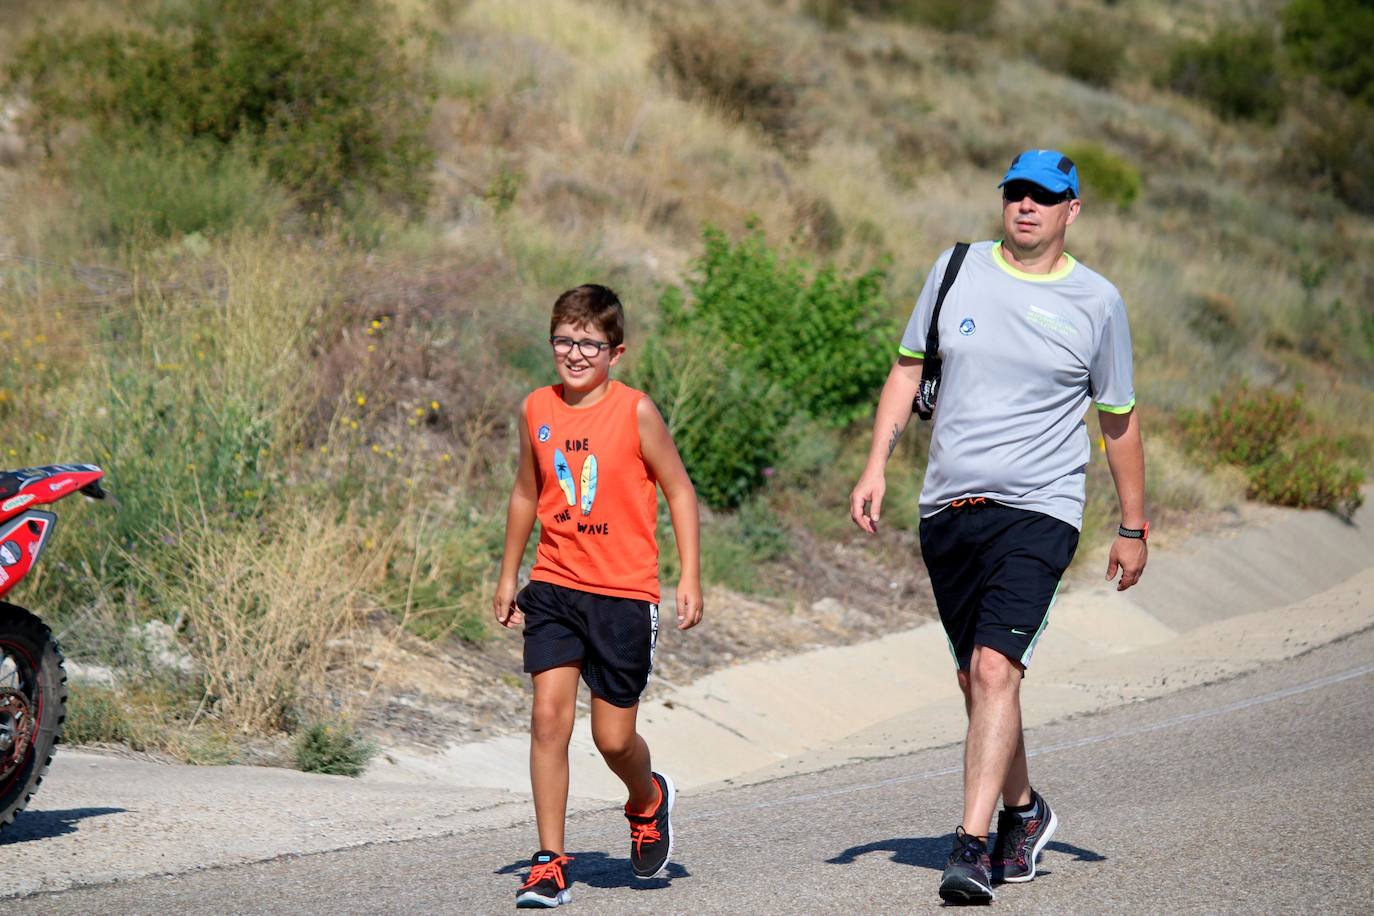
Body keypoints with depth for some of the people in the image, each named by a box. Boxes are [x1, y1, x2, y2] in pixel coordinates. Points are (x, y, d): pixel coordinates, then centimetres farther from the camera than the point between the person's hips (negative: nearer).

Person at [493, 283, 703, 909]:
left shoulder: (635, 411, -8)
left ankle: (648, 800, 37)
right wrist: (508, 575, 19)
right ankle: (550, 862, -3)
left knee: (613, 736, 2)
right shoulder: (536, 411, 4)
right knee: (548, 716, -10)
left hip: (624, 593, -3)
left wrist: (690, 576, -6)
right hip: (554, 587, 3)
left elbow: (679, 490, -1)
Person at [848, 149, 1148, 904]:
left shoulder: (1096, 302, 1)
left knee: (995, 670, -19)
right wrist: (877, 465, 2)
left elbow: (1118, 420, 10)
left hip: (1038, 510, -4)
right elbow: (908, 369, 13)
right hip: (947, 509, 4)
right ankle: (1022, 811, 36)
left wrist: (1133, 528, 14)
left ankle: (972, 846, -22)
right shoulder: (957, 270, 7)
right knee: (974, 680, 13)